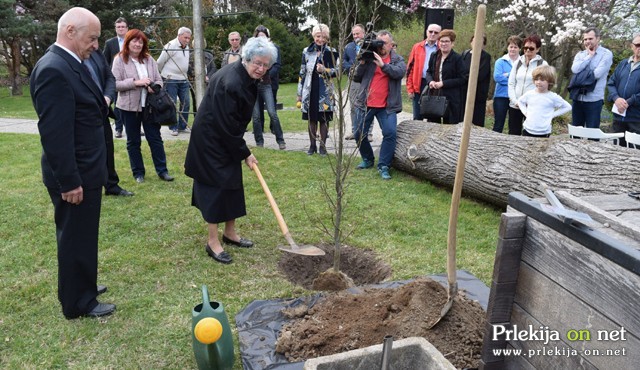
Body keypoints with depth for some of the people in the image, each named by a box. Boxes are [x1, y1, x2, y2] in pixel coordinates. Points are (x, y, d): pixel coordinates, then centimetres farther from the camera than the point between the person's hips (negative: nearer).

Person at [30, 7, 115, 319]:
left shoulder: (70, 64, 9)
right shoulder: (53, 70, -22)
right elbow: (54, 133, -24)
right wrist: (69, 182, -22)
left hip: (84, 171, 10)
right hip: (75, 176, -10)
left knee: (80, 237, 22)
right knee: (76, 239, 6)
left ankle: (80, 286, 40)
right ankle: (78, 303, 23)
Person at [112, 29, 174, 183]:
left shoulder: (149, 59, 7)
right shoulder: (119, 60, -5)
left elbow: (159, 80, 7)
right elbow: (115, 84, -12)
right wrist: (136, 82, -21)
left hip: (149, 105, 3)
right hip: (129, 106, -2)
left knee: (155, 138, 5)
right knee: (133, 141, 9)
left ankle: (162, 170, 14)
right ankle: (138, 172, 19)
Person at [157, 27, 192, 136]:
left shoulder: (187, 47, 10)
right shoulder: (170, 46, -13)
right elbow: (160, 62, -6)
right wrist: (163, 74, 7)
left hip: (183, 80, 7)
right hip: (171, 80, -7)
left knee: (186, 102, 6)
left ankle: (182, 126, 17)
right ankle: (173, 128, 9)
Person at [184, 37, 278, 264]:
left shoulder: (247, 77, 2)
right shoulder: (230, 83, -28)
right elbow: (227, 125, -25)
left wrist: (242, 150, 16)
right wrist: (245, 153, -15)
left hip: (226, 138, 10)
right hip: (211, 139, -10)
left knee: (232, 182, 13)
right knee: (215, 184, -5)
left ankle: (230, 233, 26)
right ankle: (212, 242, 6)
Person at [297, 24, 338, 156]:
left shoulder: (331, 52, -1)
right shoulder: (307, 51, 5)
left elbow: (336, 71, -1)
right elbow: (302, 72, 9)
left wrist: (325, 70, -22)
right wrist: (299, 93, 9)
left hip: (325, 91, -2)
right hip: (310, 91, 2)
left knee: (324, 119, 3)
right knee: (311, 119, 8)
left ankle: (322, 146, 15)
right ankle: (312, 145, 20)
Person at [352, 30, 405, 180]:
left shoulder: (397, 60, 5)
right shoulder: (369, 57, 7)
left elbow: (400, 72, -16)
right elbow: (356, 78, 3)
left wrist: (383, 64, -27)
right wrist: (362, 63, -11)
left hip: (387, 106, -2)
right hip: (366, 104, 2)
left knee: (390, 133, -17)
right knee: (359, 134, 6)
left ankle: (384, 166, -6)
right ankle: (367, 159, 29)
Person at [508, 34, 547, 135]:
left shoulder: (542, 64, 1)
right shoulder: (518, 62, 12)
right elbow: (511, 84, 8)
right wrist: (515, 101, -5)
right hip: (515, 106, 4)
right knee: (513, 134, 6)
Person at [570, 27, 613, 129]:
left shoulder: (606, 54, -4)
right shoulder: (580, 54, 10)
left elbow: (597, 74, -17)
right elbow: (574, 70, -10)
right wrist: (589, 56, -6)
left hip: (594, 99, -5)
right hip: (578, 98, 5)